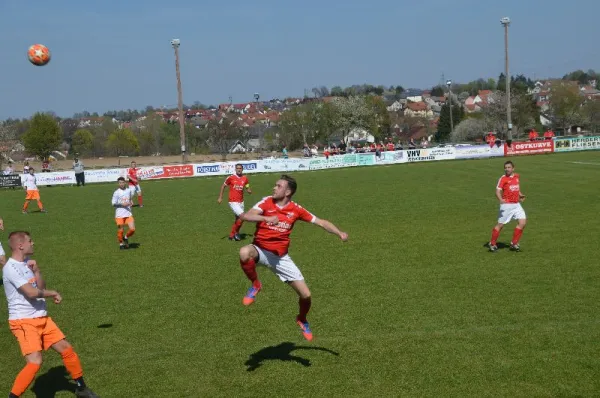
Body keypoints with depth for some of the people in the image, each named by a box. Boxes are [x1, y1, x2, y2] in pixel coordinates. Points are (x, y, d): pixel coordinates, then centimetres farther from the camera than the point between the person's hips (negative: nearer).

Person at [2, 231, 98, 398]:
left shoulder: (27, 263, 12)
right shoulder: (11, 268, -17)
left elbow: (41, 288, 7)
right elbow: (31, 292, -24)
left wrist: (36, 271, -9)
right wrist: (53, 293, -9)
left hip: (42, 318, 8)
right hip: (23, 321, -8)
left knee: (67, 349, 10)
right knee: (35, 362, -21)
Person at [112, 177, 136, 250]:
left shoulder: (129, 190, 8)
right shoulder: (116, 192, -6)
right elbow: (113, 204, -7)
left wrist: (131, 202, 7)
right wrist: (122, 204, -18)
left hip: (128, 214, 3)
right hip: (119, 215, -3)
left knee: (132, 229, -7)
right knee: (120, 230, 0)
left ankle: (126, 238, 22)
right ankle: (121, 243, 22)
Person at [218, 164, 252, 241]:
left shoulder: (245, 178, 2)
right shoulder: (231, 178, -9)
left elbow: (247, 188, 13)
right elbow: (223, 186, 3)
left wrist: (249, 191, -11)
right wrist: (220, 197, 0)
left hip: (241, 202, 5)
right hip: (233, 202, -5)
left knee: (238, 219, 10)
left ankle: (232, 235, 26)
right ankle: (236, 232, 3)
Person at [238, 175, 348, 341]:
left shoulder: (296, 209, -4)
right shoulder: (267, 202, -9)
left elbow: (321, 222, 2)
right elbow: (245, 216, -23)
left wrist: (340, 233, -12)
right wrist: (267, 218, -39)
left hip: (280, 257, 2)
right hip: (261, 250, -1)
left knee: (305, 295, -2)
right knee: (244, 252, -39)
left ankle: (302, 320, 33)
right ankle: (255, 285, -10)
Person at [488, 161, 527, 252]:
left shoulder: (517, 176, 9)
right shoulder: (503, 178, -10)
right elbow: (498, 191, -17)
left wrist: (520, 195, 10)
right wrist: (500, 199, -36)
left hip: (516, 204, 6)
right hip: (506, 205, -6)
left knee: (522, 222, -5)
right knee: (500, 225, 0)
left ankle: (514, 243, 9)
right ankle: (492, 244, 17)